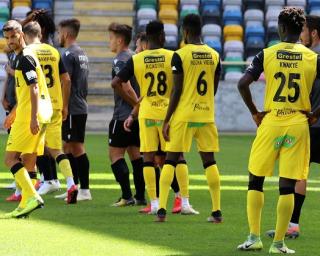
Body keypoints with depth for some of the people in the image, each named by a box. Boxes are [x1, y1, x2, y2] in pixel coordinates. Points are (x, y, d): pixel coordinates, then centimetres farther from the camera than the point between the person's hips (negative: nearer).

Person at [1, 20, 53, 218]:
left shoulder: (25, 58, -12)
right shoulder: (20, 58, 19)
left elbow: (34, 89, -20)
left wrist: (33, 117, -25)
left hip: (30, 116, -10)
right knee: (28, 161, 11)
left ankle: (32, 196, -19)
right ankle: (25, 206, 14)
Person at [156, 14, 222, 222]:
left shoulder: (180, 55, -9)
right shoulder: (214, 56, 5)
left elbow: (177, 90, -10)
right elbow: (214, 90, 10)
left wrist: (167, 120, -5)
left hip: (183, 115, -4)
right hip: (206, 115, 4)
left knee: (170, 161, 3)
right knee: (209, 161, 9)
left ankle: (162, 209, -4)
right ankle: (217, 212, 7)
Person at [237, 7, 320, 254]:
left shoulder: (266, 55, -2)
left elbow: (243, 84, -11)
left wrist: (255, 112, 1)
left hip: (270, 123, 0)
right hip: (298, 126, 0)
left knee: (255, 181, 13)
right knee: (287, 187, 3)